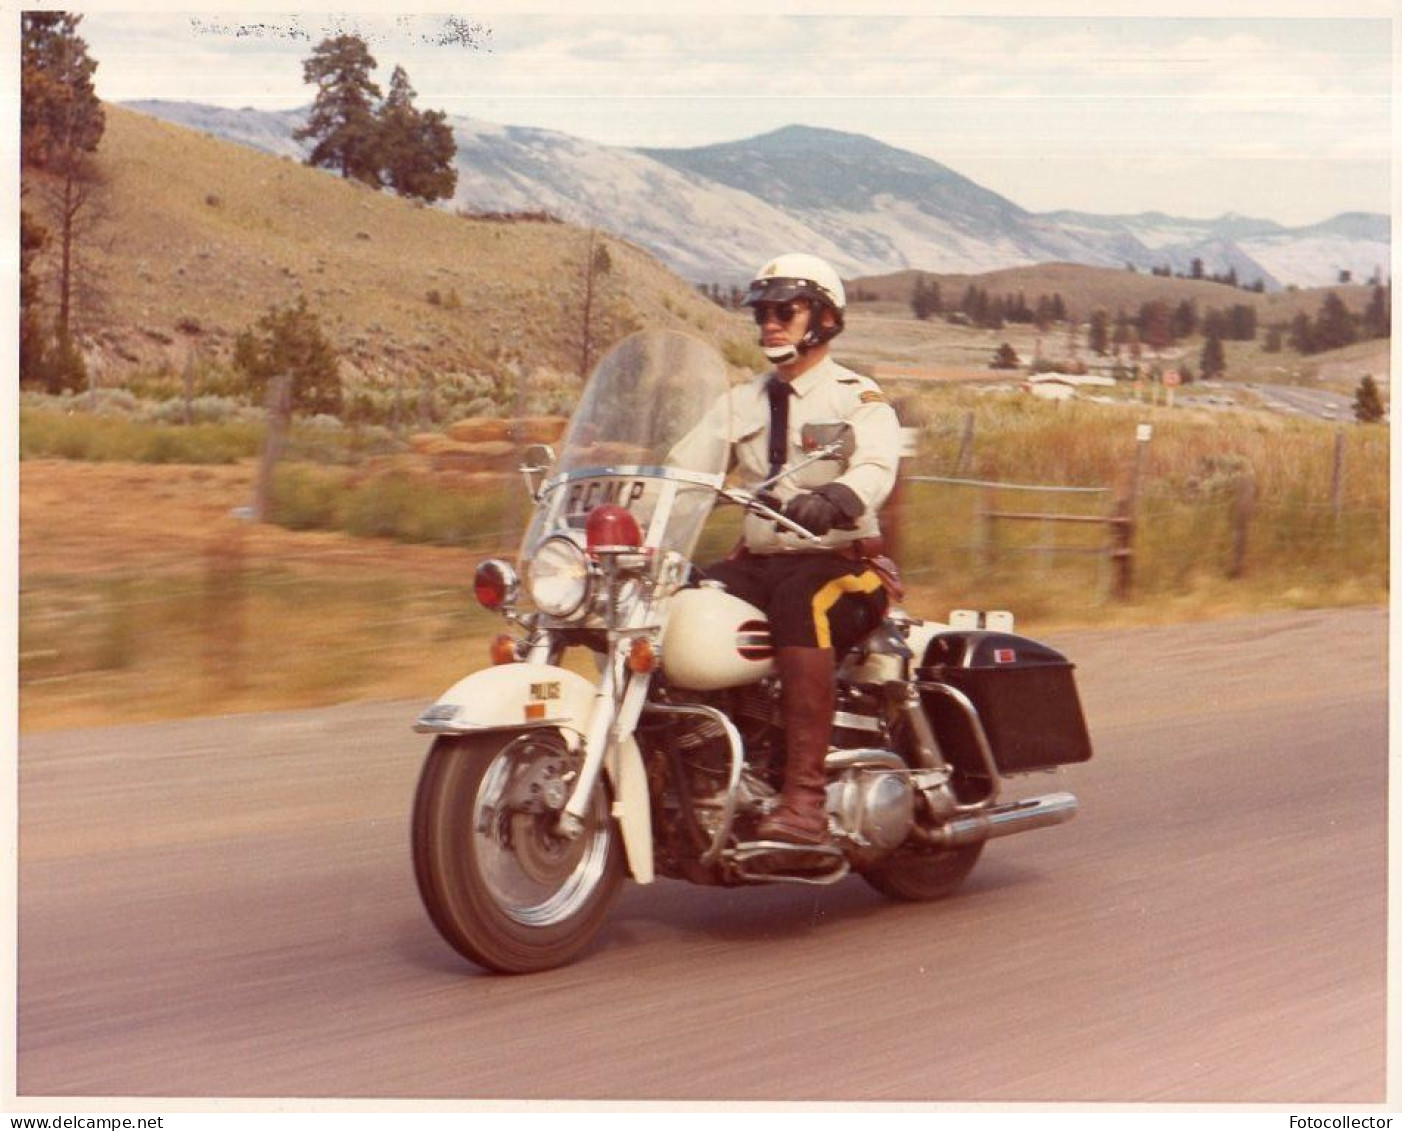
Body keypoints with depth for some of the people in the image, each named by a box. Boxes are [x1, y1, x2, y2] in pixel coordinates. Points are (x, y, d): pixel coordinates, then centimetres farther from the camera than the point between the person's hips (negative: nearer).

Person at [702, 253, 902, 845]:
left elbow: (876, 469, -19)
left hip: (839, 562, -6)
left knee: (800, 605, -39)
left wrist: (829, 502, -42)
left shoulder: (857, 397, 1)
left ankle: (805, 796, -44)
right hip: (756, 562, 6)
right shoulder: (742, 402, 20)